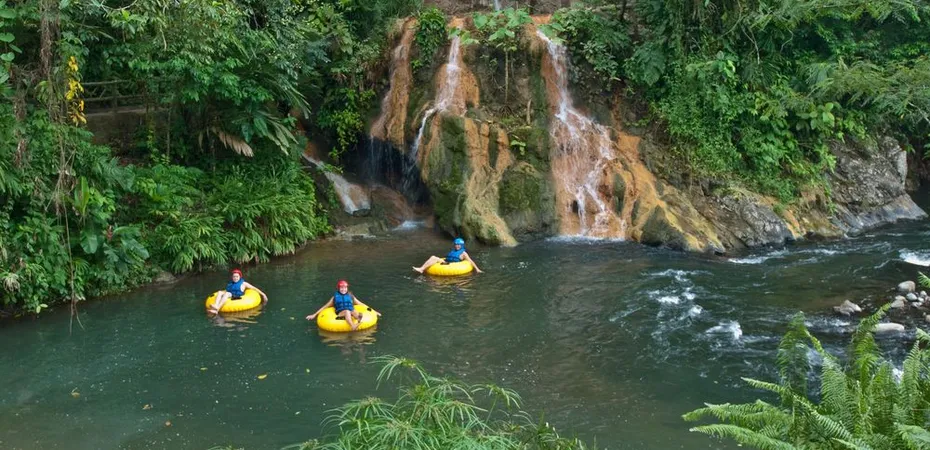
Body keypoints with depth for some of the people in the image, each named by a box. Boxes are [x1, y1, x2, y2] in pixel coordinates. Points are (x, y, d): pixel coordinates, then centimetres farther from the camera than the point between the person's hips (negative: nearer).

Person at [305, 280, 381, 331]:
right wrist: (314, 315, 21)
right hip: (340, 314, -1)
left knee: (354, 312, -36)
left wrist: (373, 311, 21)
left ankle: (359, 319, -75)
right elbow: (324, 307, 24)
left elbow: (362, 305, 25)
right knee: (347, 311, -38)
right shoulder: (335, 297, 19)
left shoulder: (351, 296, 22)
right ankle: (353, 326, -68)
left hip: (351, 313, 1)